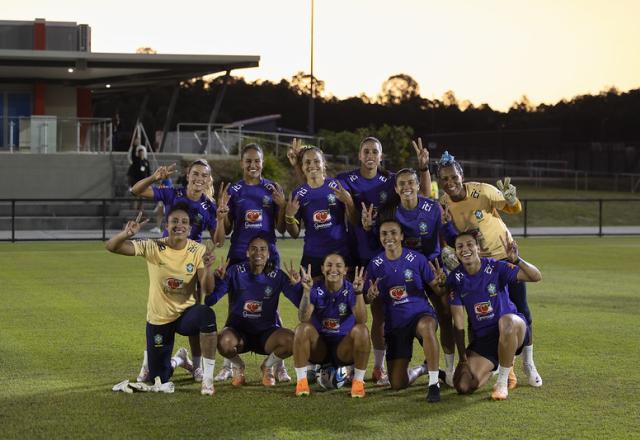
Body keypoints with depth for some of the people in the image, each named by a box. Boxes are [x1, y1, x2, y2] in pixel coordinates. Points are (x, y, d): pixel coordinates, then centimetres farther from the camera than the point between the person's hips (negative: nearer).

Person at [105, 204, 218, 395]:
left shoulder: (197, 251, -10)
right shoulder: (153, 248, -13)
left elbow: (207, 289, -16)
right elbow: (111, 247, -19)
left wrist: (206, 269, -38)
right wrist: (126, 234, -41)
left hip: (186, 314, -1)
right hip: (158, 319, 1)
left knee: (207, 315, -39)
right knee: (159, 379, 7)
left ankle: (207, 378, -25)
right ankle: (178, 361, 45)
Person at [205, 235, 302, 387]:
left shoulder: (277, 276, -4)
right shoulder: (235, 272, -6)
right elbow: (209, 301, -12)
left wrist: (296, 285, -27)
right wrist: (219, 279, -28)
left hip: (267, 332, 1)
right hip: (238, 330, -1)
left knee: (290, 341, -30)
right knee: (225, 343, -36)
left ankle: (267, 367, 6)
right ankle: (238, 367, 4)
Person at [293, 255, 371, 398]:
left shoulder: (350, 290, -6)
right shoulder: (316, 290, -5)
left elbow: (362, 320, -23)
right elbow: (303, 319, -20)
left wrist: (358, 293, -35)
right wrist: (306, 291, -32)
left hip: (344, 349, -1)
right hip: (319, 348, 1)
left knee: (361, 330, -28)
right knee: (303, 328, -27)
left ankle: (358, 381, -17)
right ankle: (301, 381, -20)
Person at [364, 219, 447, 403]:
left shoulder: (417, 259, -5)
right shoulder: (375, 265, 1)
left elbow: (438, 291, -3)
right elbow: (368, 299, 7)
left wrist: (440, 283, -26)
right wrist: (371, 296, -17)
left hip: (421, 313, -3)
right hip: (394, 324, 3)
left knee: (426, 326, -43)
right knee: (397, 384, -2)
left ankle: (434, 383, -31)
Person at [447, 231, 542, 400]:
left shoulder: (495, 268, -12)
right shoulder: (455, 279, -4)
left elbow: (536, 277, -24)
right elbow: (459, 324, -3)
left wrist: (516, 260, -42)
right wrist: (463, 360, -7)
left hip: (514, 329, -4)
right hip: (482, 338, 4)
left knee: (506, 321, -42)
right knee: (463, 386, -14)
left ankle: (502, 382, -22)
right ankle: (493, 366, 21)